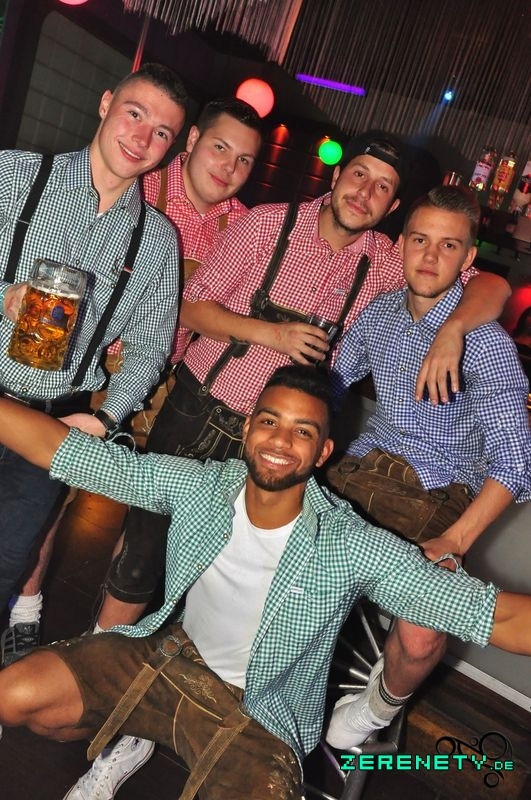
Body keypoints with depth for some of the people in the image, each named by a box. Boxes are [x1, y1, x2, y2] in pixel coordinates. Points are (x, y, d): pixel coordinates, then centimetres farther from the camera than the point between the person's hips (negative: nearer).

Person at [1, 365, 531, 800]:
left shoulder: (353, 548, -24)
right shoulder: (197, 485, -16)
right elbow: (59, 448, -15)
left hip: (257, 714, -2)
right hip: (169, 654, 2)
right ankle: (122, 745, 24)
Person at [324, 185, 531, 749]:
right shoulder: (379, 313, 5)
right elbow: (329, 385, 16)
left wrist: (453, 542, -26)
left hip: (439, 493, -5)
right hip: (366, 465, 5)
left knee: (420, 642, -23)